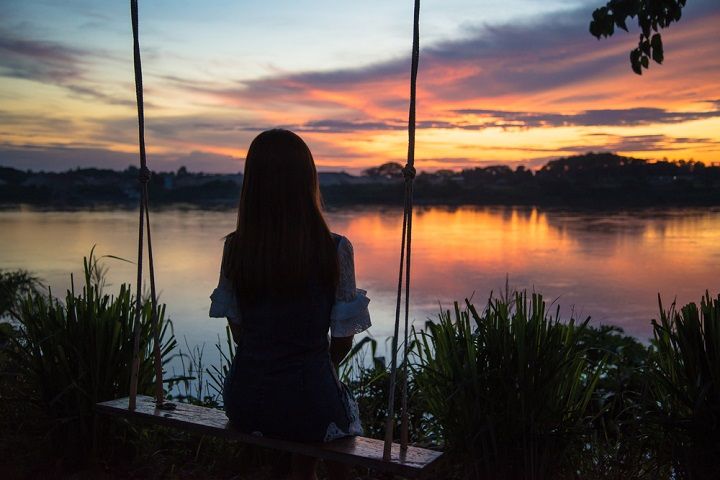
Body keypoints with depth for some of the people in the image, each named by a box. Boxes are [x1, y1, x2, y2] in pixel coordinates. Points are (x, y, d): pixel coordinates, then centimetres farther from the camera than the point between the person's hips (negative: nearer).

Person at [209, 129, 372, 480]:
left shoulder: (234, 247, -5)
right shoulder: (335, 250, -14)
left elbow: (238, 333, 5)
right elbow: (342, 342, -5)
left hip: (245, 406, 3)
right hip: (306, 406, -3)